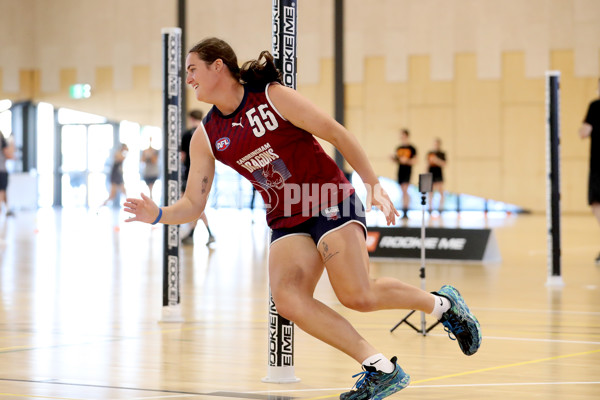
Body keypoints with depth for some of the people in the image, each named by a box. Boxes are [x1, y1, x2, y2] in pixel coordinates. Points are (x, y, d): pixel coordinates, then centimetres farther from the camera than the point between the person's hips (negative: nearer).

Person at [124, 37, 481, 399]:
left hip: (332, 203, -5)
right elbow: (193, 203, 6)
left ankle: (442, 303, 9)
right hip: (288, 222, 5)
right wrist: (158, 215, -14)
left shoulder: (274, 96, -9)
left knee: (356, 296, -20)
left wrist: (374, 184, -10)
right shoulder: (206, 138, 4)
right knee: (288, 301, -21)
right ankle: (381, 369, -15)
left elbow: (337, 133, -6)